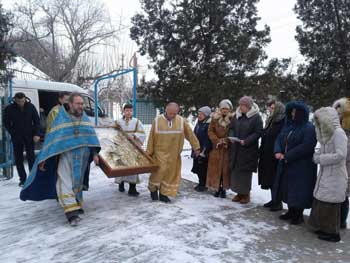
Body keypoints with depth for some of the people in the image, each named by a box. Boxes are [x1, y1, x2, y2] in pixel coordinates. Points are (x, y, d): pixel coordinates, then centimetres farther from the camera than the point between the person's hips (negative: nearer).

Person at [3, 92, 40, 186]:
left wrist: (36, 134, -7)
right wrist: (13, 133, -1)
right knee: (18, 159, 6)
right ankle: (22, 179, 16)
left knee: (31, 157, -2)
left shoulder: (31, 107, -2)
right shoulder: (9, 109, -2)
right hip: (16, 138, 1)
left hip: (29, 137, -1)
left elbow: (37, 121, 2)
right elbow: (6, 123, 7)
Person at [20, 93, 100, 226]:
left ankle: (76, 205, 27)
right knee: (66, 183, -11)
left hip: (82, 157, 4)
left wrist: (95, 154, 4)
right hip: (65, 155, -4)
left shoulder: (85, 119, 9)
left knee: (78, 183, 14)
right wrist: (44, 158, -9)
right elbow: (52, 138, -5)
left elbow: (91, 136, 10)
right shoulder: (61, 119, -3)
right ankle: (71, 211, -14)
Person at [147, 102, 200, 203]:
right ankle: (153, 189, 21)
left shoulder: (181, 121, 0)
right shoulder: (157, 120, -4)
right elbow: (151, 137, 0)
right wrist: (149, 152, 1)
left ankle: (164, 194, 19)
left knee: (171, 174, 5)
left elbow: (190, 134, 5)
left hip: (174, 154, 2)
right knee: (159, 171, -4)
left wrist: (196, 147, 4)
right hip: (160, 153, -2)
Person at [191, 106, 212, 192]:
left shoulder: (209, 125, -15)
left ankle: (203, 185, 14)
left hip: (204, 151, -8)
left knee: (203, 169, 0)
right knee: (198, 168, 14)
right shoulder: (198, 123, 11)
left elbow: (208, 140, -18)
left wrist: (203, 152, -18)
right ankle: (200, 183, 28)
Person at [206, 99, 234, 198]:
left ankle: (224, 188, 15)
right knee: (216, 168, 3)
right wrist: (217, 141, -11)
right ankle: (217, 188, 16)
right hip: (216, 148, 1)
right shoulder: (215, 118, 2)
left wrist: (227, 141, -15)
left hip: (228, 148, -1)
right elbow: (210, 131, 2)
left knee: (226, 169, 3)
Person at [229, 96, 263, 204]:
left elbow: (258, 132, -11)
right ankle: (239, 192, 23)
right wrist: (231, 136, -6)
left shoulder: (256, 117, -8)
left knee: (246, 171, 0)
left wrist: (246, 141, -19)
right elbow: (232, 128, 14)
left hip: (249, 150, -5)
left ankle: (246, 193, 15)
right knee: (235, 170, 9)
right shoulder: (237, 115, 8)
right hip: (236, 148, 6)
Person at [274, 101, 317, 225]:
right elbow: (279, 139, 8)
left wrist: (287, 156, -21)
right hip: (286, 164, 8)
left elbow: (306, 147, -22)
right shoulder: (288, 125, 11)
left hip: (302, 166, -7)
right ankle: (291, 211, 30)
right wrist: (278, 152, -12)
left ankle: (299, 215, 16)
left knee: (299, 191, 0)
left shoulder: (309, 128, -13)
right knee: (287, 188, 14)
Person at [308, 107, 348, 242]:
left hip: (334, 176, -8)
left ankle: (333, 233, 16)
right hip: (325, 174, 8)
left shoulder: (338, 133, -15)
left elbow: (340, 155, -21)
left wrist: (320, 159, -15)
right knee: (320, 202, 13)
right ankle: (324, 228, 28)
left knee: (329, 204, 1)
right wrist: (317, 154, -5)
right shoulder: (327, 132, 11)